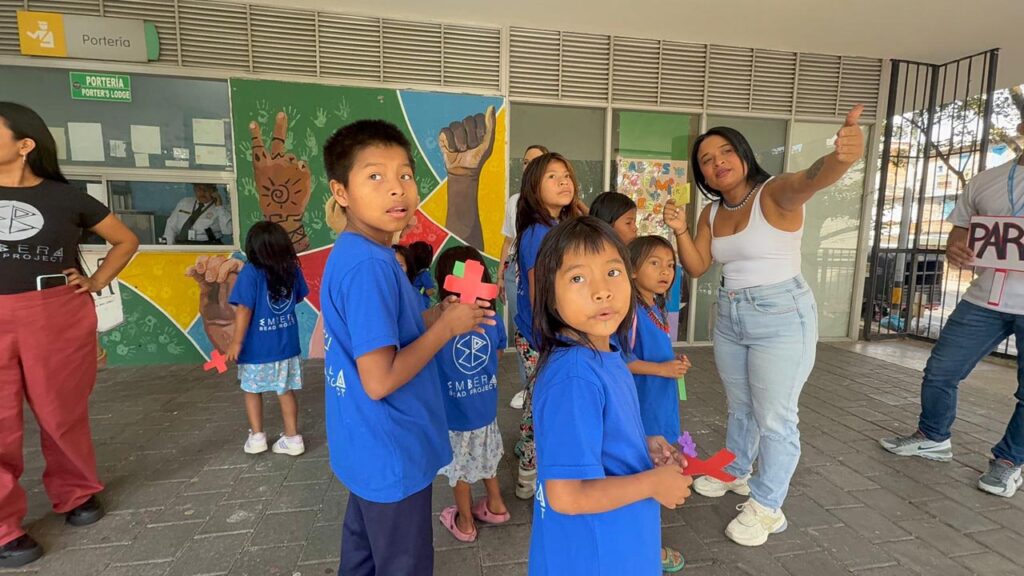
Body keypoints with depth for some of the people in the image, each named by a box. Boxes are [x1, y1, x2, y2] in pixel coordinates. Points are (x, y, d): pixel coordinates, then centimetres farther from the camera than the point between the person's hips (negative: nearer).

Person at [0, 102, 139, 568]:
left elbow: (126, 240, 12)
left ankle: (76, 494, 30)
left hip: (59, 316, -1)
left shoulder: (66, 197, 3)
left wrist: (97, 282, 4)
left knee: (62, 414, 10)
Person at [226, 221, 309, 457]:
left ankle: (257, 437, 25)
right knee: (286, 391, 13)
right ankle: (293, 437, 17)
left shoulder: (251, 272, -15)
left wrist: (236, 342, -11)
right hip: (287, 344, 3)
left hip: (258, 347, -3)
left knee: (252, 391, 18)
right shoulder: (293, 269, -3)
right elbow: (298, 298, 11)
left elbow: (244, 310, -16)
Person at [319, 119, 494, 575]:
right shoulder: (369, 264, -27)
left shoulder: (354, 253, 3)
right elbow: (380, 380, -30)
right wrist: (448, 326, -19)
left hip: (369, 448, 9)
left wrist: (439, 314, 2)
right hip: (392, 454, -9)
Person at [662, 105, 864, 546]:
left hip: (781, 316, -6)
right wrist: (680, 230, -14)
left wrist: (841, 157, -59)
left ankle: (767, 507, 21)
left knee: (775, 417, 4)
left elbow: (812, 178, -36)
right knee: (740, 407, 22)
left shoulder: (775, 193, -14)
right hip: (729, 316, 7)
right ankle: (735, 472, 43)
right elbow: (696, 267, 3)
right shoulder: (711, 212, 5)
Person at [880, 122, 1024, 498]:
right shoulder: (983, 183, 8)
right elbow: (959, 235, 13)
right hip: (985, 300, 3)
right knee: (940, 371, 7)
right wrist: (955, 251, -11)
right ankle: (933, 438, 28)